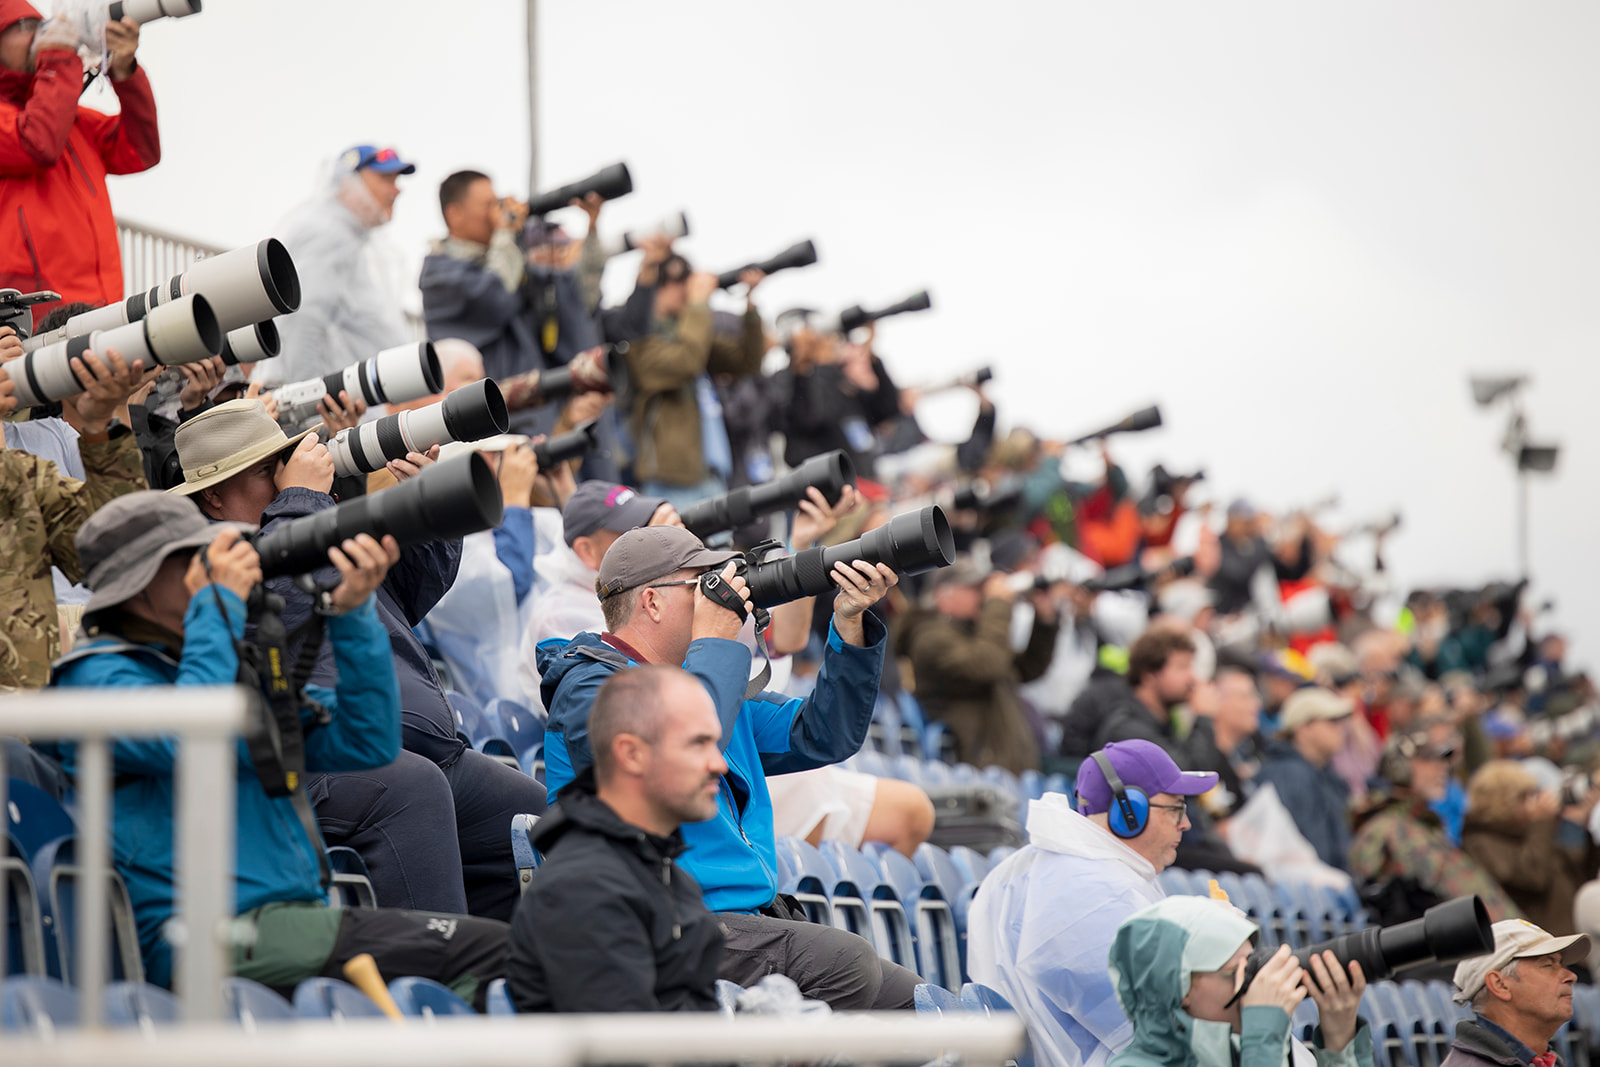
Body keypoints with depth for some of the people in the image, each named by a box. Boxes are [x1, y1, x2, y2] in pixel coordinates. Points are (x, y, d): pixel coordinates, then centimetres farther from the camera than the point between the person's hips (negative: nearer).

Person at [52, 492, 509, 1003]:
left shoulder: (243, 665, 24)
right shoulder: (100, 675, 0)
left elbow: (367, 744, 18)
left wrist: (351, 614, 6)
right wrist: (220, 603, -9)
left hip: (297, 921, 8)